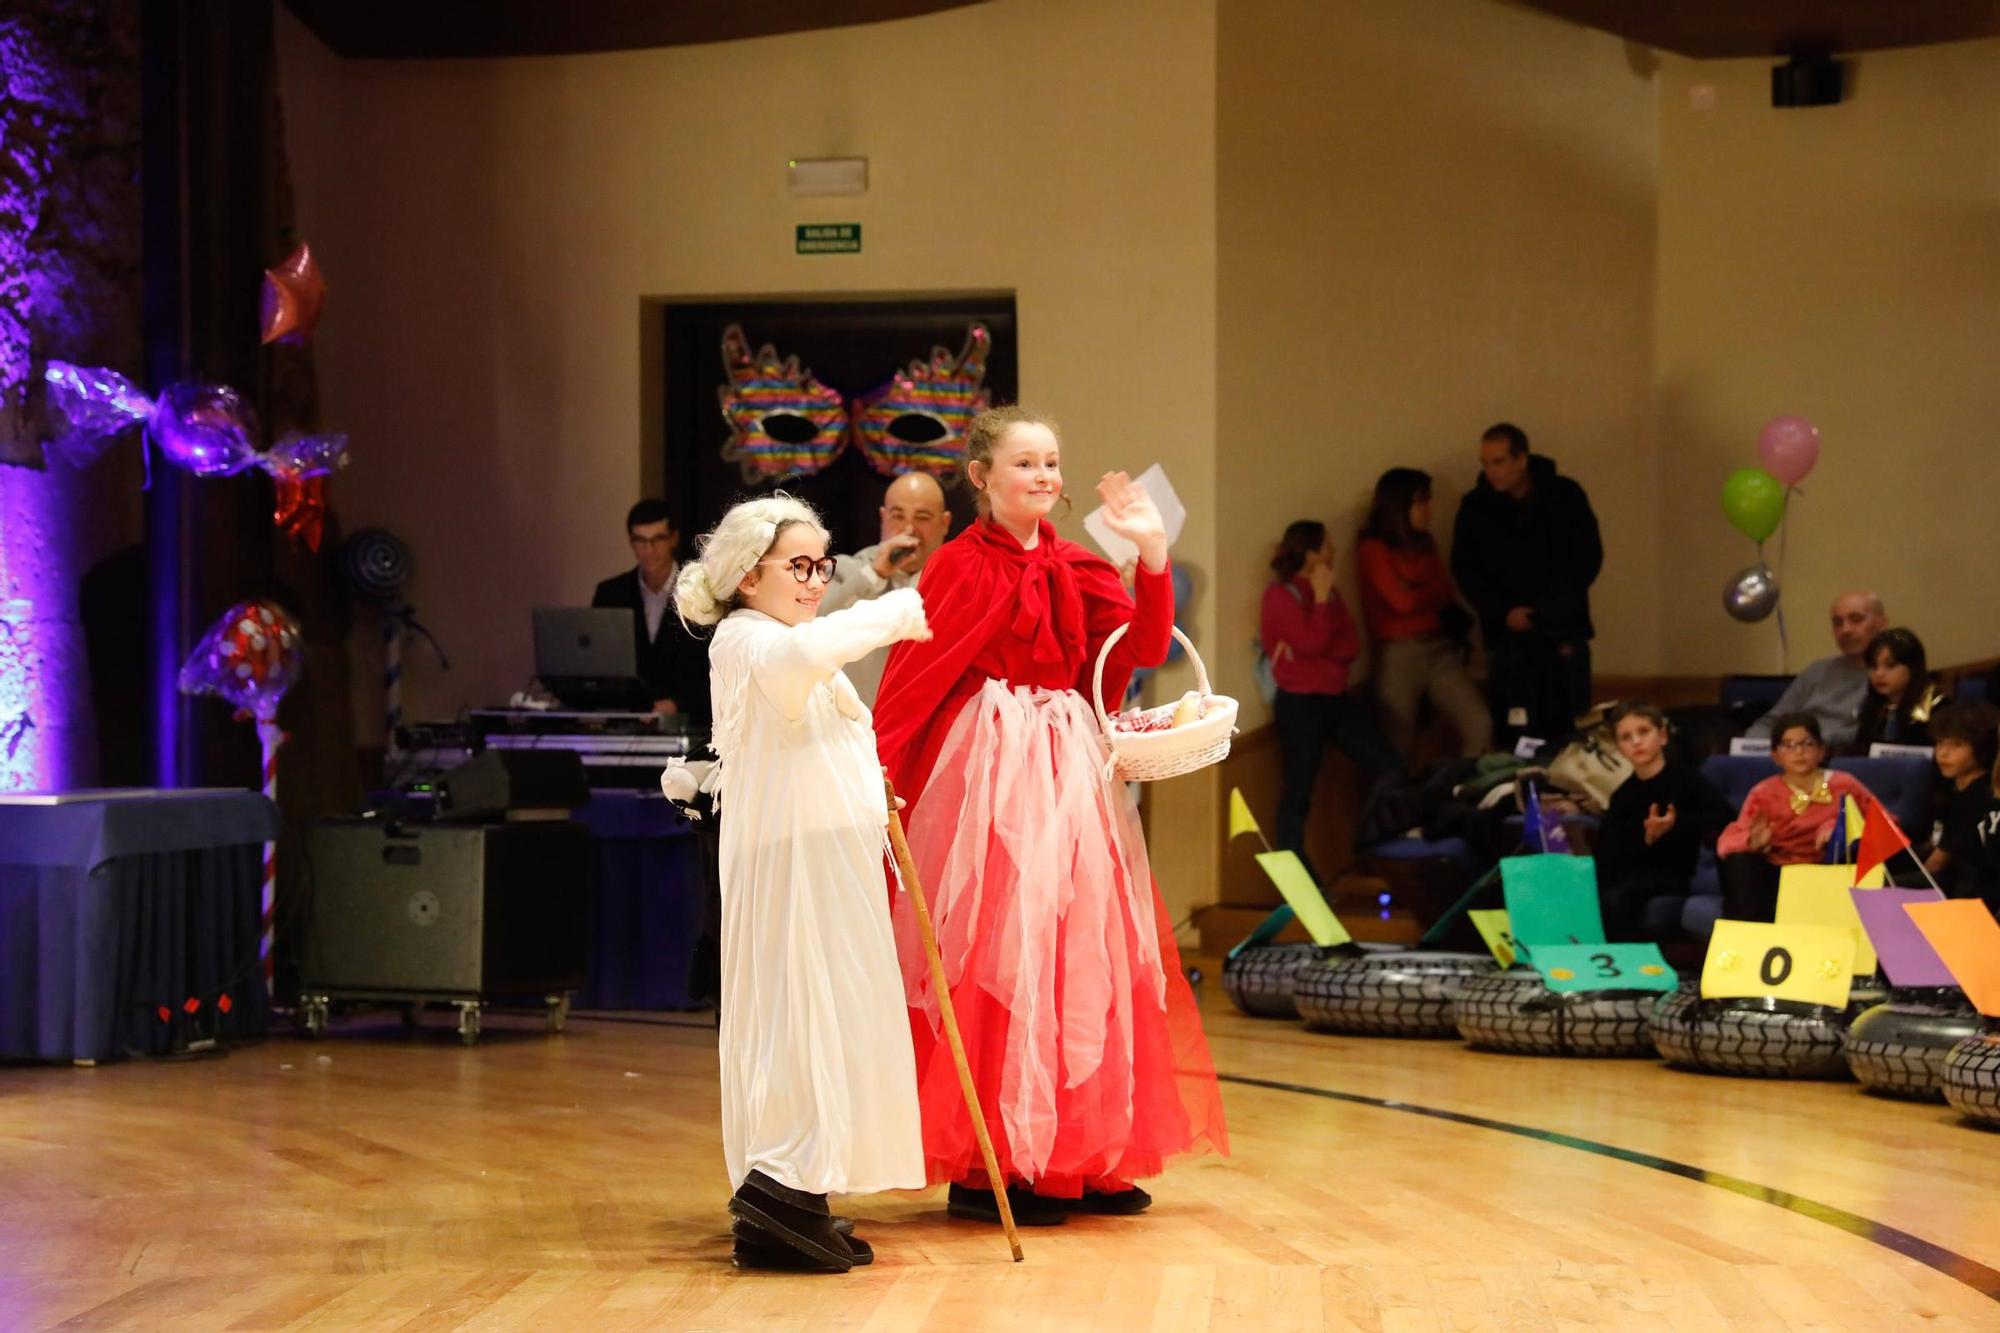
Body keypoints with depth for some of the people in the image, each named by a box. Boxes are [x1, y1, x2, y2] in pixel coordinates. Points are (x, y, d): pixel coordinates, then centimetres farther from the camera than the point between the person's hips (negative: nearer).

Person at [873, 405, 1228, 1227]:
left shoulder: (1075, 569, 11)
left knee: (1083, 957, 7)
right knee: (995, 957, -7)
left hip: (1070, 767, 7)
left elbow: (1142, 647, -1)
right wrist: (872, 775, -19)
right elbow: (909, 682, -10)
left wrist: (1152, 553, -11)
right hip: (990, 772, -7)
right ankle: (985, 1169, 0)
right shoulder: (960, 567, -6)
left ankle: (1079, 1159, 16)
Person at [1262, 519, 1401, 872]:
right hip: (1300, 702, -7)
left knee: (1391, 767, 1)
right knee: (1298, 790, -5)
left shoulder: (1329, 593, 13)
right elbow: (1313, 643, -20)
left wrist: (1307, 651, -13)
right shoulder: (1279, 594, -9)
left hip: (1337, 698, 7)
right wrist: (1320, 598, -11)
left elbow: (1352, 647, 3)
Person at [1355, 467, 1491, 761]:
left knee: (1480, 726, -6)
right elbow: (1402, 601, -12)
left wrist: (1421, 596, -9)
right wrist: (1434, 594, 5)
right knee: (1398, 747, 1)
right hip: (1399, 654, -5)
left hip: (1439, 648, 5)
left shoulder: (1424, 541, 12)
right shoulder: (1373, 548, -7)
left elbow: (1447, 593, 9)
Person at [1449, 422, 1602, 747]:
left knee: (1570, 726, -1)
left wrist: (1556, 607, -11)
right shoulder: (1476, 506, 0)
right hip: (1508, 632, 0)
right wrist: (1503, 612, -10)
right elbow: (1465, 569, 4)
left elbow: (1589, 556, 1)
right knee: (1515, 732, -7)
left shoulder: (1565, 495, -1)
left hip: (1564, 629, 0)